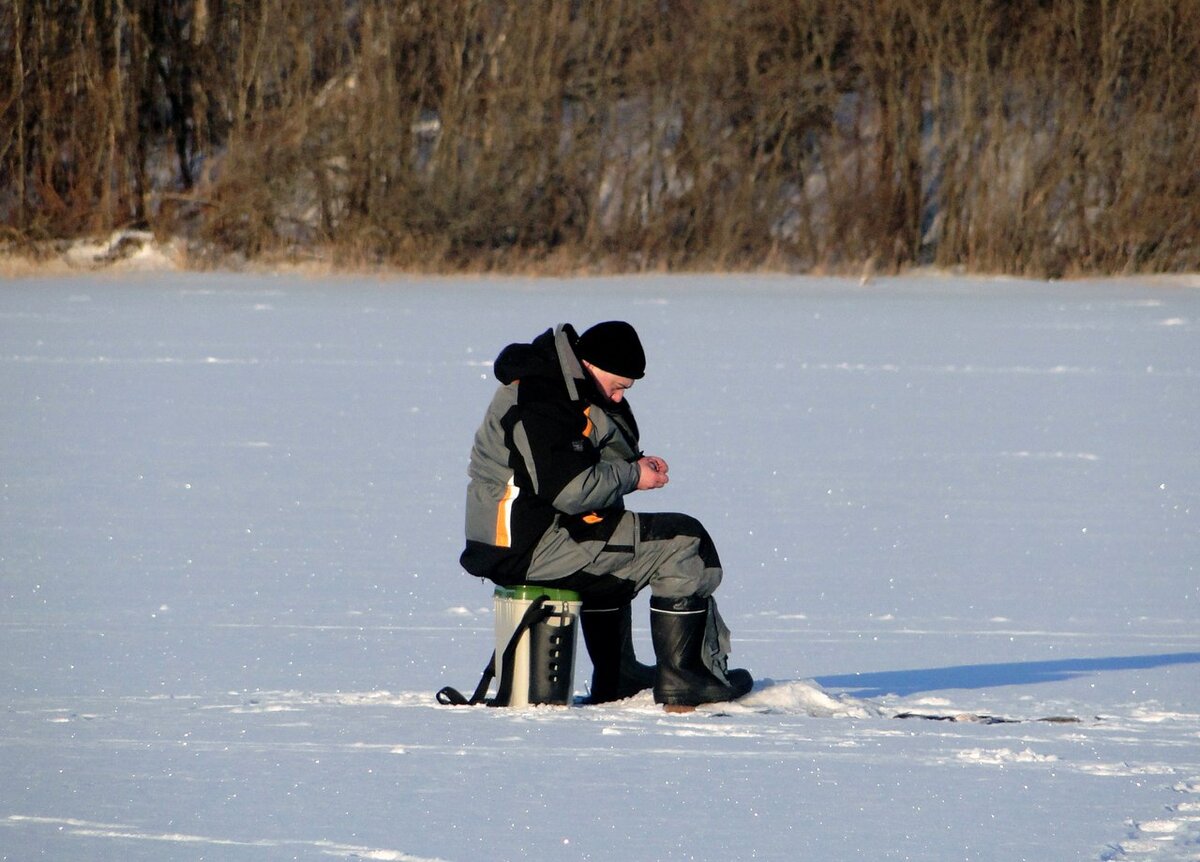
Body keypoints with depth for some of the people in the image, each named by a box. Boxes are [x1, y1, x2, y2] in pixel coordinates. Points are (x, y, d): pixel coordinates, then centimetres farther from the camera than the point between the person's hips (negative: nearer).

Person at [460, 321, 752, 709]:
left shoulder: (549, 383, 16)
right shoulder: (540, 403, -20)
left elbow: (585, 464, 27)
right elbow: (572, 490, -26)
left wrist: (633, 462, 9)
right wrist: (633, 476, -12)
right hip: (533, 548, -11)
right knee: (683, 544, -8)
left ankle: (617, 680, 40)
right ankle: (683, 684, -5)